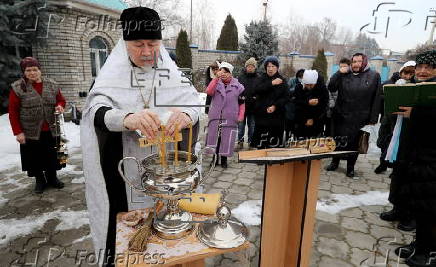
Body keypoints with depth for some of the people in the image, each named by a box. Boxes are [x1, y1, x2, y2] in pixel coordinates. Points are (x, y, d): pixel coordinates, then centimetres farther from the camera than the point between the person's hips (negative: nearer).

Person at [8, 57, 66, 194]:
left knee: (52, 156, 12)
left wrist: (59, 106, -9)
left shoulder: (52, 85, 2)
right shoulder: (18, 88, -5)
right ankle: (39, 180, 27)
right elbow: (13, 112, -4)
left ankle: (52, 177, 32)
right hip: (31, 132, -2)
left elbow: (61, 100, 16)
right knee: (35, 157, 8)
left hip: (51, 130, 2)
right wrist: (18, 132, -9)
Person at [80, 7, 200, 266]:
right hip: (124, 168, -1)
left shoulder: (172, 73, 1)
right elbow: (97, 110, -16)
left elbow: (194, 104, -8)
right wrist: (127, 118, -40)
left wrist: (186, 114, -34)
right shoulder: (112, 75, -2)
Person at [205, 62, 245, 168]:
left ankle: (224, 159, 21)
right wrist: (216, 78, -18)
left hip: (230, 119, -1)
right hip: (215, 117, 1)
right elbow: (209, 92, -16)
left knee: (227, 140, 4)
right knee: (214, 138, 6)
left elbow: (242, 103, 9)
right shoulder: (216, 83, 5)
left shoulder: (238, 86, 5)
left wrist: (241, 116, 1)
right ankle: (215, 157, 23)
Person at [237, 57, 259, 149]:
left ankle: (251, 141, 20)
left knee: (252, 124, 9)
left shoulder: (258, 78, 3)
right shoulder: (241, 77, 4)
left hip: (253, 106, 0)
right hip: (242, 105, 0)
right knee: (241, 123, 6)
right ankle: (240, 141, 15)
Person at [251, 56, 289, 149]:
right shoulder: (262, 79, 9)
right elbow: (256, 90, -11)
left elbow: (286, 97, 0)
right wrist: (271, 83, -18)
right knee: (260, 144, 0)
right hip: (261, 114, 0)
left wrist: (275, 106, -14)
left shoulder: (282, 81, 9)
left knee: (274, 144, -3)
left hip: (277, 116, 0)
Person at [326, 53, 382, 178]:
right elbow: (331, 88, -1)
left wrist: (373, 118, -7)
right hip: (341, 115, 1)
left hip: (360, 118, -1)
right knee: (338, 140, 10)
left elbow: (376, 98, -2)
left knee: (354, 143, 8)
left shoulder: (374, 76, 1)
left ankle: (350, 167, 24)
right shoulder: (345, 75, 5)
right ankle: (335, 162, 29)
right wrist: (339, 73, -9)